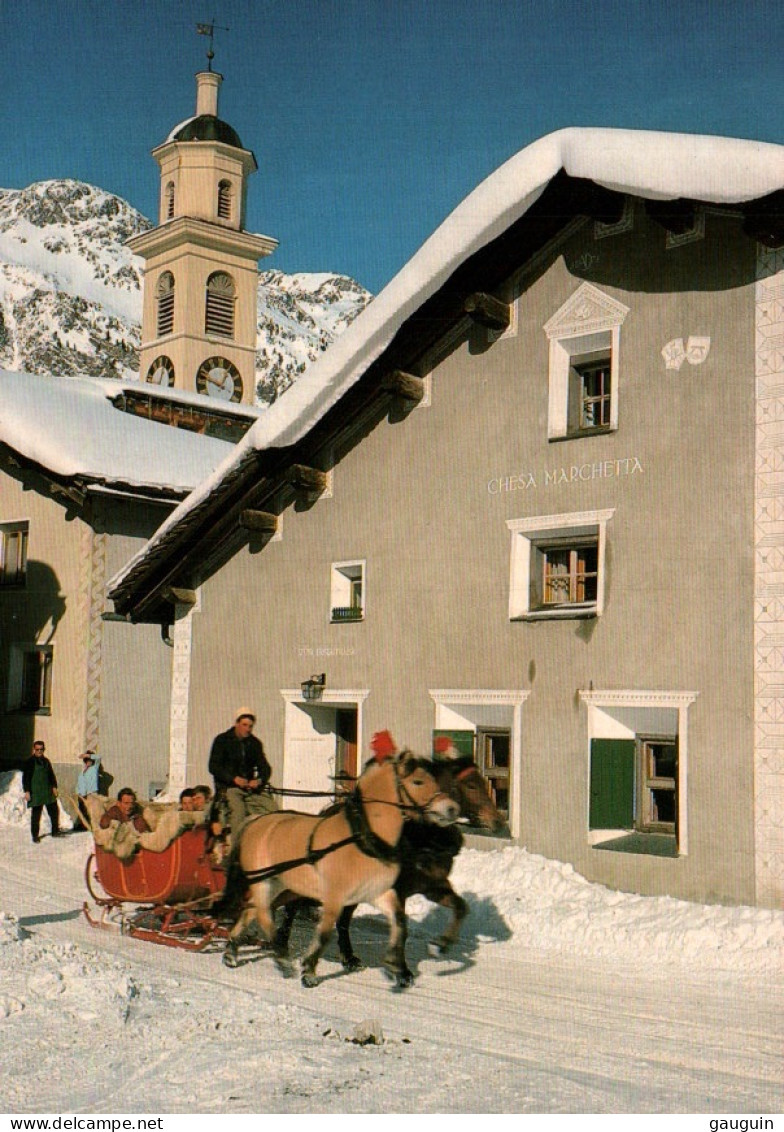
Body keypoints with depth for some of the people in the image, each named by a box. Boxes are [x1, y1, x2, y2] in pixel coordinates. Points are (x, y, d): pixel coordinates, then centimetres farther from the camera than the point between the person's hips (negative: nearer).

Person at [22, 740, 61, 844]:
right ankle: (35, 836, 7)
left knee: (54, 812, 5)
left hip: (48, 792, 5)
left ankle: (55, 831, 16)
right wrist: (27, 791, -12)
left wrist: (54, 787, 8)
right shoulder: (30, 762, -4)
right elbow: (25, 777, -6)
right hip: (35, 792, -5)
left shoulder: (46, 761, 12)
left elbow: (52, 775, 18)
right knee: (35, 815, -1)